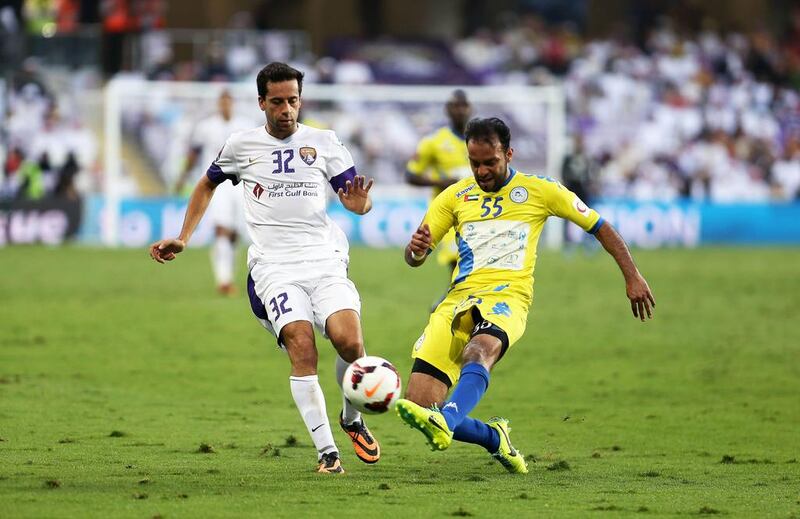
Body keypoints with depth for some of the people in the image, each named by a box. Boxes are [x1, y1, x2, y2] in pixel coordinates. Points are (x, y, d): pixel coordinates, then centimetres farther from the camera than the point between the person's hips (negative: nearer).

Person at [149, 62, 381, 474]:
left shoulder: (322, 142, 8)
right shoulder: (241, 145, 9)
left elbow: (355, 201, 6)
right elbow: (208, 184, 27)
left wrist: (359, 202, -18)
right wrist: (183, 238, 20)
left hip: (324, 260, 1)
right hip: (274, 267, -1)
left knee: (349, 342, -20)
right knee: (302, 348, -22)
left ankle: (352, 419, 10)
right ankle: (326, 452, -19)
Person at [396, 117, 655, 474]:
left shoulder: (539, 191, 11)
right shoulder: (454, 197, 16)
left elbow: (599, 227, 19)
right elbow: (414, 258, 15)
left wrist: (632, 278, 12)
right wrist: (416, 249, -11)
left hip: (507, 296, -4)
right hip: (459, 297, 4)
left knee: (478, 351, -39)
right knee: (417, 403, -11)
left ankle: (444, 423, -66)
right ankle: (495, 438, 15)